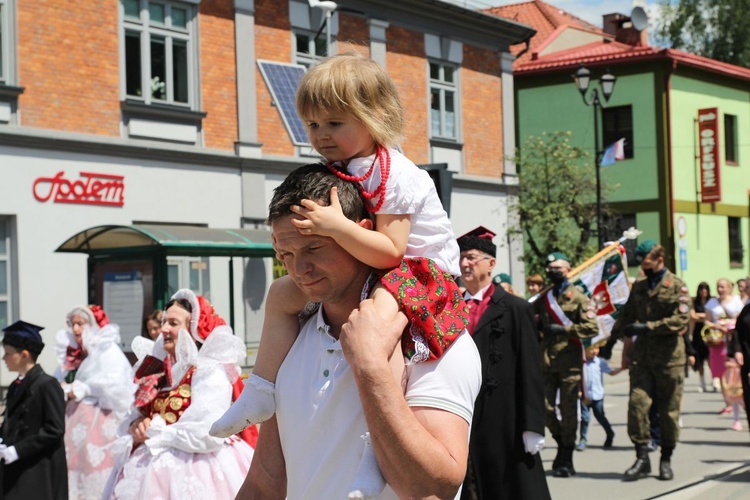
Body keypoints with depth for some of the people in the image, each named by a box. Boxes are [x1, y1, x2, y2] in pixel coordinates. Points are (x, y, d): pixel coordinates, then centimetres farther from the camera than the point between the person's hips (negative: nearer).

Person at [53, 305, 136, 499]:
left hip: (99, 423, -7)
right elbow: (57, 382, 17)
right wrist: (62, 390, -5)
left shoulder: (108, 351, -3)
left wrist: (81, 389, -11)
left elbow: (114, 384, -17)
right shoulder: (72, 354, 19)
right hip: (73, 421, 7)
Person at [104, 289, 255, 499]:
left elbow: (206, 436, -23)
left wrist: (154, 433, -13)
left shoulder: (210, 372, -12)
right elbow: (136, 415, 15)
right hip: (156, 468, 7)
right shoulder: (161, 370, 11)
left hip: (195, 472, -7)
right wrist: (136, 426, -8)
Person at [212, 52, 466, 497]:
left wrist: (337, 226, -39)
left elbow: (389, 251, -31)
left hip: (422, 272, -10)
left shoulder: (393, 175, -23)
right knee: (283, 293, 9)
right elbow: (330, 244, 16)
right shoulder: (338, 170, 4)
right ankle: (263, 393, 14)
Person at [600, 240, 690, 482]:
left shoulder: (676, 286, -4)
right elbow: (626, 315, 24)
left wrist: (646, 327, -18)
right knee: (637, 404, -9)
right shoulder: (639, 285, 13)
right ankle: (642, 458, -3)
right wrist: (611, 342, 28)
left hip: (669, 357, -4)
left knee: (668, 411, 4)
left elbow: (681, 319, -15)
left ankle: (666, 460, 17)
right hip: (642, 355, 4)